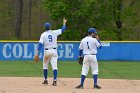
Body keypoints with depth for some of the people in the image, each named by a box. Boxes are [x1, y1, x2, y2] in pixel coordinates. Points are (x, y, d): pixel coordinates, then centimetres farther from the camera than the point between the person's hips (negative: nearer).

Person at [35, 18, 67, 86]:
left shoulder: (43, 34, -3)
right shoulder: (54, 32, 1)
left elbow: (40, 44, -12)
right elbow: (62, 30, 15)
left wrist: (37, 52, -15)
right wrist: (64, 23, 32)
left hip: (47, 51, -1)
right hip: (54, 51, 1)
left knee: (45, 66, 17)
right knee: (54, 66, -5)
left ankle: (45, 80, 21)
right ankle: (55, 80, -18)